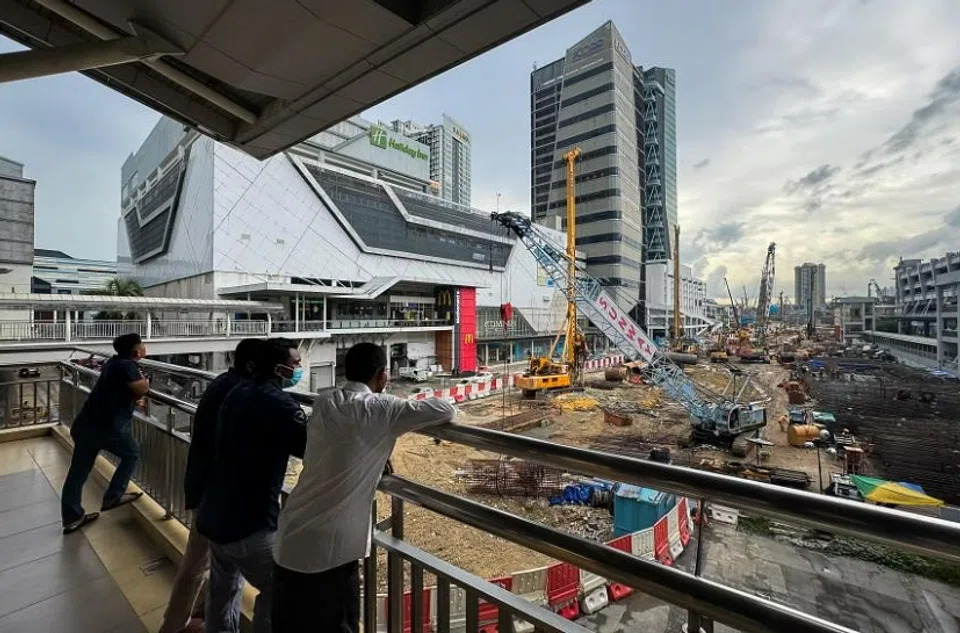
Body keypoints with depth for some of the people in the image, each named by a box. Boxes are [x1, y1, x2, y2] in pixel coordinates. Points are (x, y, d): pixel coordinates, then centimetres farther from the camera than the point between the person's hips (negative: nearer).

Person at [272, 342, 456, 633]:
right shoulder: (380, 409, -15)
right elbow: (446, 410, -14)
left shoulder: (323, 401, 3)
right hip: (330, 547, -6)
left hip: (290, 539, 6)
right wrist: (412, 412, 8)